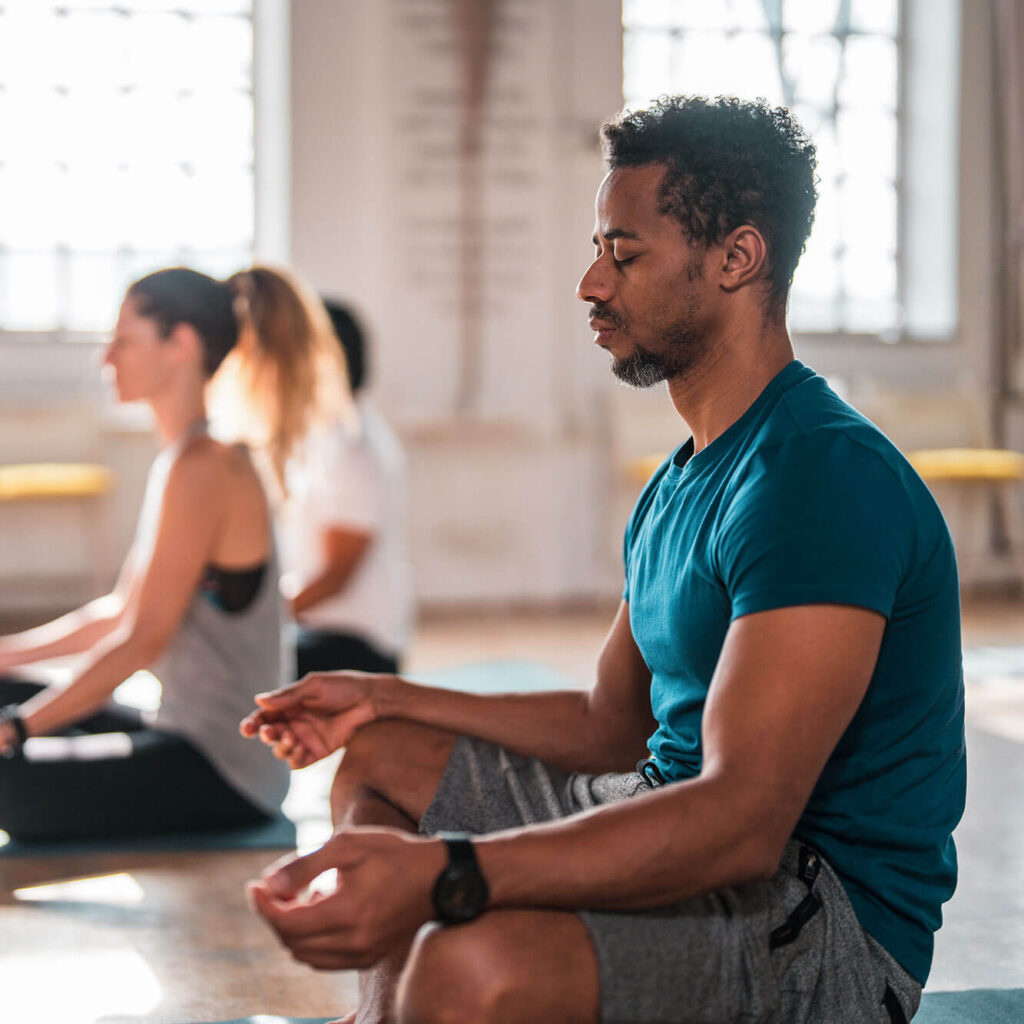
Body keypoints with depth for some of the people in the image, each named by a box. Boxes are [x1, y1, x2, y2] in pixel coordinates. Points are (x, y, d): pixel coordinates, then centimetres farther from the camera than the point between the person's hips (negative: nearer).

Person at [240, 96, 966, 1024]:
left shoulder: (824, 475, -20)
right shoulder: (681, 484, 15)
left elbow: (746, 819, -31)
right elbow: (611, 728, 23)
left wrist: (444, 875, -41)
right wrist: (385, 697, 17)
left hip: (832, 926, -10)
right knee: (381, 758, 20)